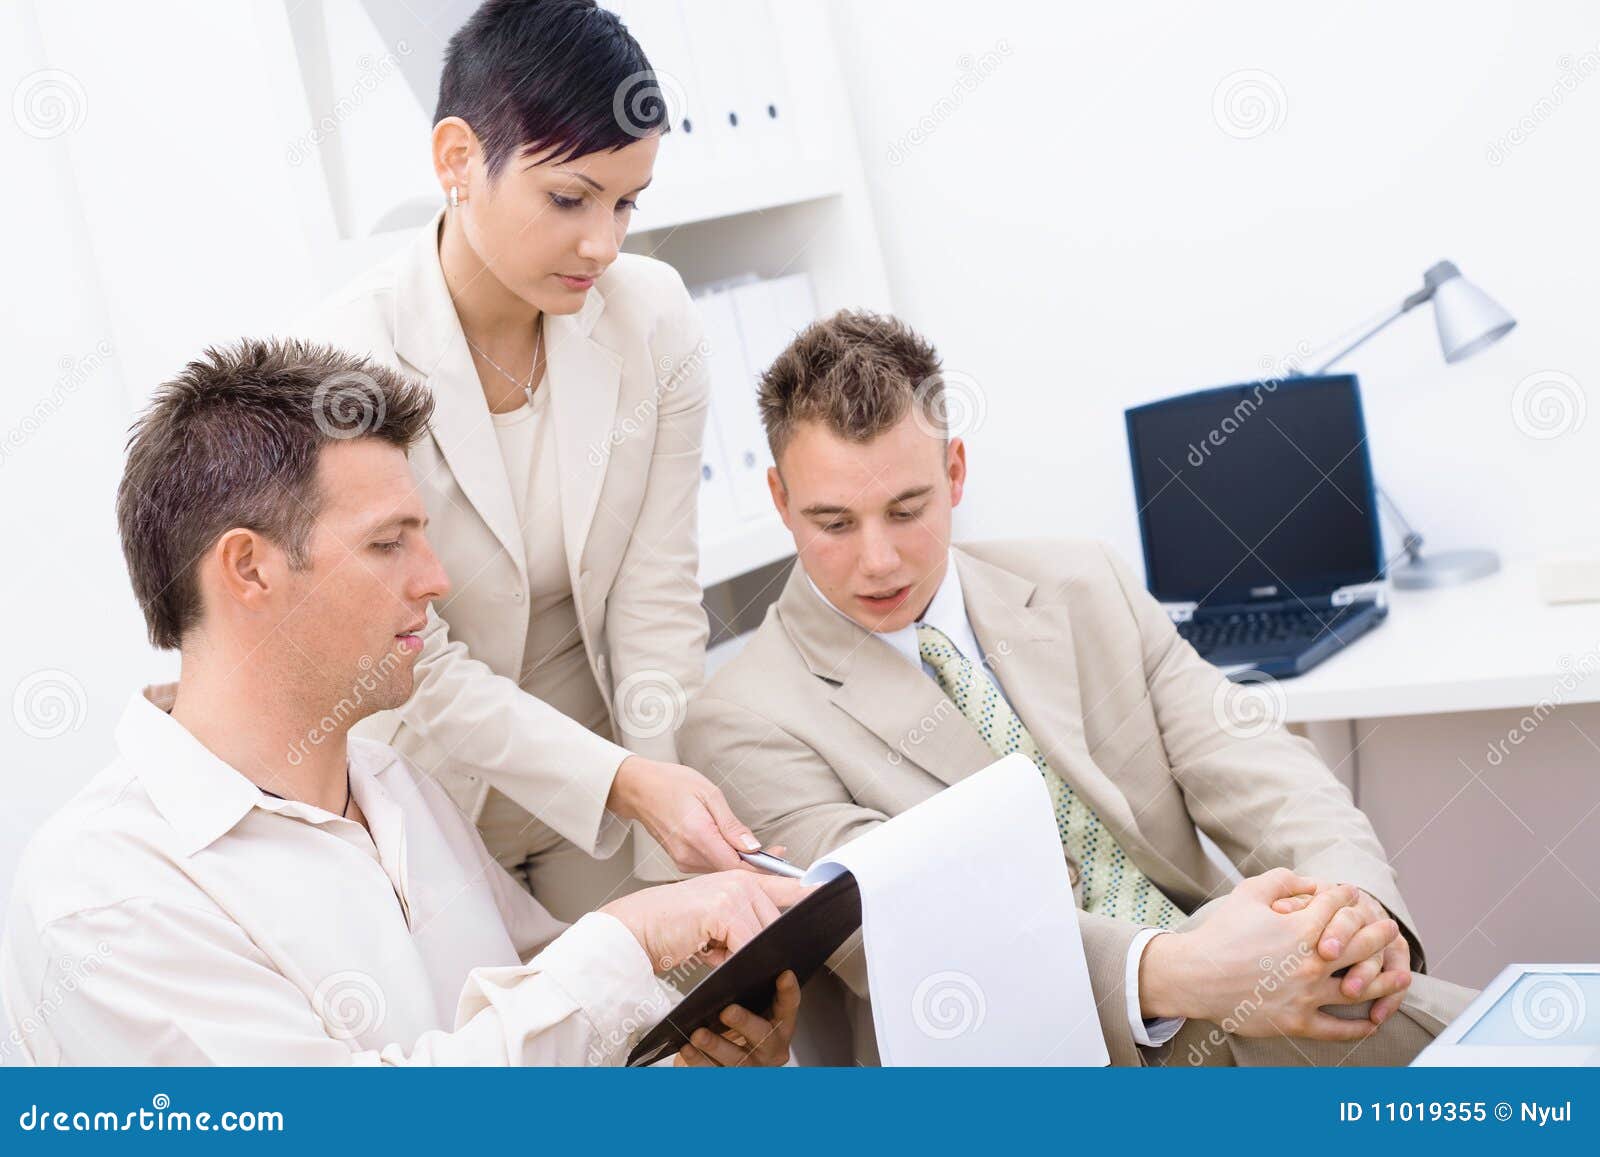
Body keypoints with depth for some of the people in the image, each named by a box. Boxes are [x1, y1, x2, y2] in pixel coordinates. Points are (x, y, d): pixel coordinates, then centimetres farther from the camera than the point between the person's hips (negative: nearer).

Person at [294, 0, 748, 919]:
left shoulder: (655, 318, -12)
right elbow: (421, 669, -20)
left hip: (616, 762, 3)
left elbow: (657, 598, -11)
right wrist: (628, 783, -30)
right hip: (437, 793, -3)